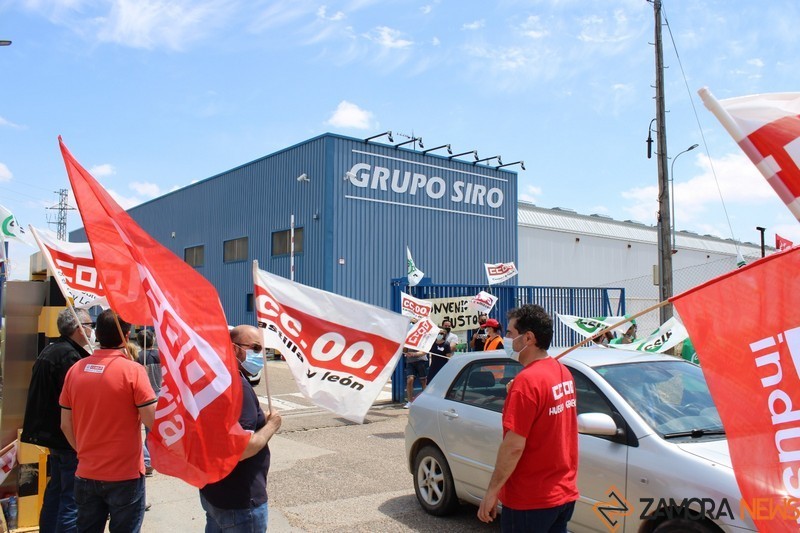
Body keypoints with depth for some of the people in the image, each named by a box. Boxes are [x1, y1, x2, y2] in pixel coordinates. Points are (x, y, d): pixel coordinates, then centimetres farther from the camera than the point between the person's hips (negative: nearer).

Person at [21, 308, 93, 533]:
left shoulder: (50, 350, 12)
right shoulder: (69, 355, -20)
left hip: (51, 433, 10)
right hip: (70, 438, -10)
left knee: (55, 493, 21)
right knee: (72, 500, -4)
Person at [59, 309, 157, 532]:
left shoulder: (75, 370, 0)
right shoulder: (132, 370, -15)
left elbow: (66, 425, 6)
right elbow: (153, 421, -17)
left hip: (86, 474, 5)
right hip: (125, 476, -4)